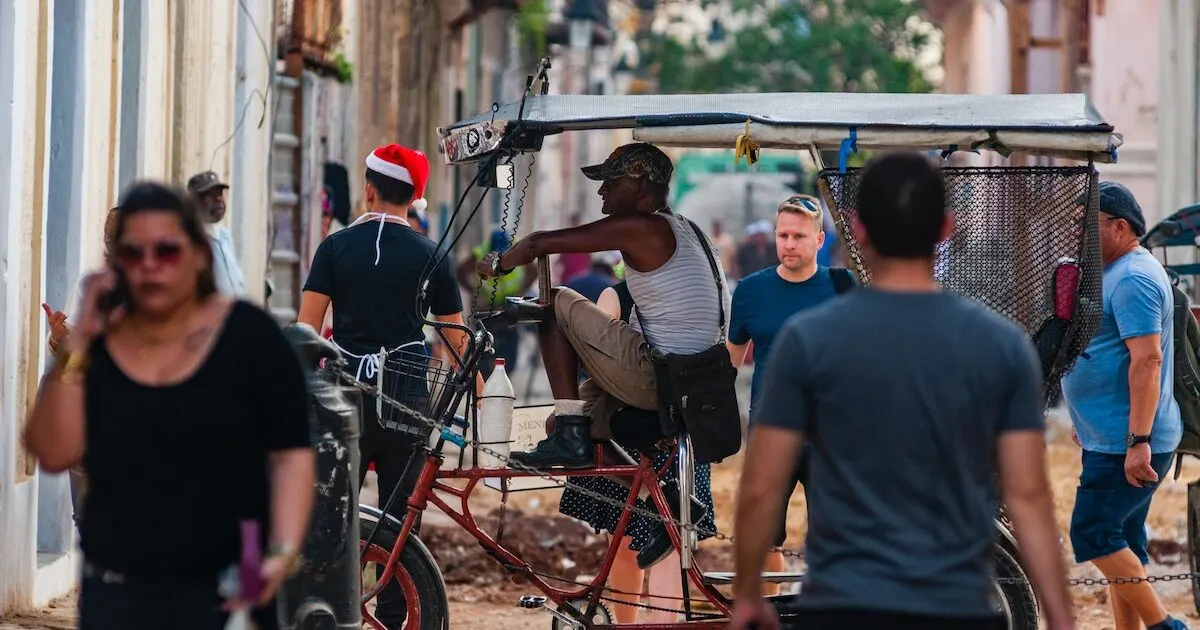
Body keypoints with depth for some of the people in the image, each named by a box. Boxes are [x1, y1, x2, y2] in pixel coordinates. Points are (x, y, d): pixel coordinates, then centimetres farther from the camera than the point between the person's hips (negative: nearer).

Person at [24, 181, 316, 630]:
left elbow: (291, 453, -5)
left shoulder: (249, 335, -3)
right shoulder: (97, 342, 6)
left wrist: (283, 551, -19)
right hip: (118, 593, 3)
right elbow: (54, 453, -4)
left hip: (225, 588, -3)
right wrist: (77, 344, -9)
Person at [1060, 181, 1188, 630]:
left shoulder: (1133, 280, -16)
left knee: (1093, 534, -12)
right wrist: (1085, 420, 29)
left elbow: (1147, 360, -24)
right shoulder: (1116, 274, 17)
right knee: (1120, 542, 10)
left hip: (1127, 445, -11)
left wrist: (1138, 441, -28)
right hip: (1114, 441, 11)